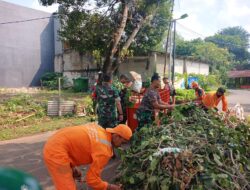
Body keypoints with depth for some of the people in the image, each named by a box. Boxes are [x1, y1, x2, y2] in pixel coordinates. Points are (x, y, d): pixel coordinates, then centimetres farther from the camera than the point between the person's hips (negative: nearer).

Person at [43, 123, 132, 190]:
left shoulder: (99, 129, 10)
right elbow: (92, 179, -10)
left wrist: (73, 167, 14)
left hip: (54, 145, 10)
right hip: (56, 152, -10)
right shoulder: (104, 151, -15)